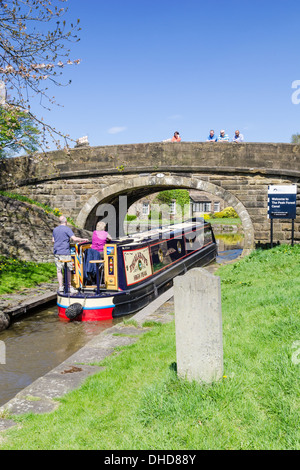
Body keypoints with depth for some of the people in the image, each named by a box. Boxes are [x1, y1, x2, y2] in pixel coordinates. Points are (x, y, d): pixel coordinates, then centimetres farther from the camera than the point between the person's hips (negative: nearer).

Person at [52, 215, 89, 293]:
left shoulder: (55, 229, 11)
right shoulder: (67, 229, -8)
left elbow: (53, 240, 20)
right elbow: (74, 238, -17)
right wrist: (83, 239, -5)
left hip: (56, 252, 6)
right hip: (65, 252, -6)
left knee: (59, 270, 6)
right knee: (68, 270, 3)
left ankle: (60, 287, 8)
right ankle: (69, 287, 8)